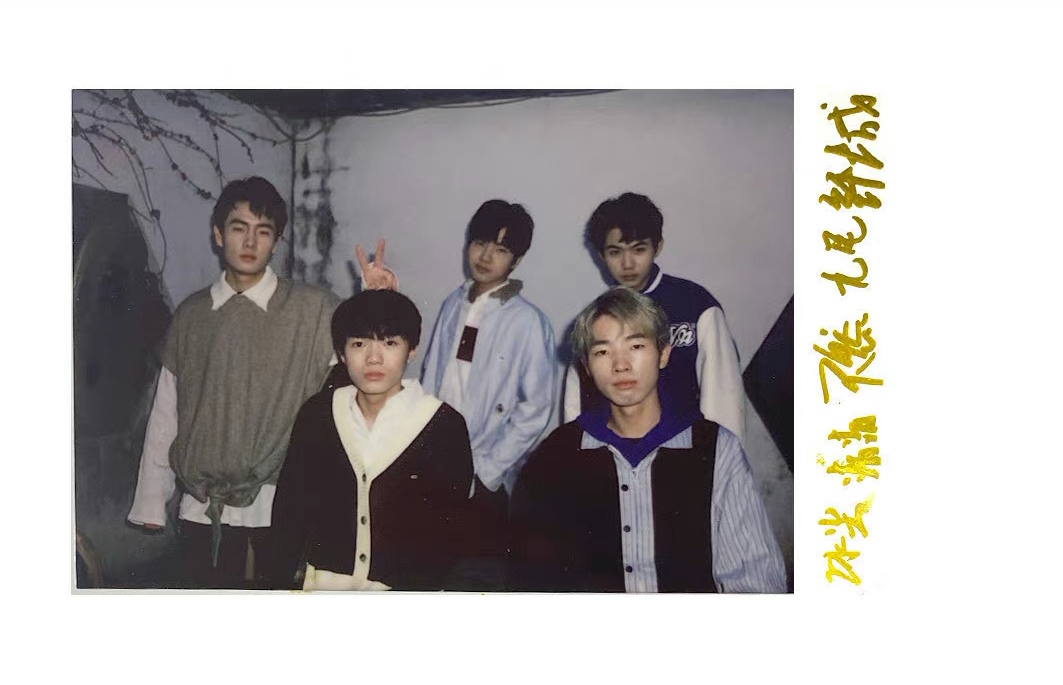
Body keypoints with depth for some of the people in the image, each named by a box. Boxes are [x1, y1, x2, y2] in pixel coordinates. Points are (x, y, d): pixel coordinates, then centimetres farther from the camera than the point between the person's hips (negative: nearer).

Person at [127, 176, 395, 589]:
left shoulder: (312, 309, -4)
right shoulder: (190, 314, 6)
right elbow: (166, 414, 9)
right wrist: (151, 502, 12)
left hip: (282, 507, -2)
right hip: (202, 509, 3)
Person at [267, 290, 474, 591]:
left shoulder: (445, 425, -12)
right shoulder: (317, 414, -2)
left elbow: (451, 534, -8)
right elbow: (290, 508, 5)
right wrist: (281, 581, 0)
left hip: (408, 589, -2)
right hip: (322, 584, 3)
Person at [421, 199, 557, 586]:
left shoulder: (528, 322, -10)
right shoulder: (453, 305, 7)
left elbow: (536, 408, -10)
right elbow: (429, 379, 10)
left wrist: (485, 468, -10)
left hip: (485, 478, -4)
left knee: (482, 575, 6)